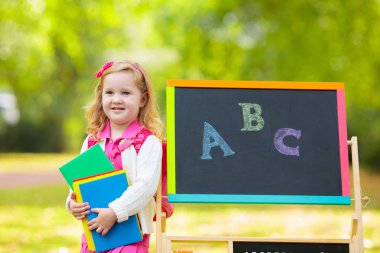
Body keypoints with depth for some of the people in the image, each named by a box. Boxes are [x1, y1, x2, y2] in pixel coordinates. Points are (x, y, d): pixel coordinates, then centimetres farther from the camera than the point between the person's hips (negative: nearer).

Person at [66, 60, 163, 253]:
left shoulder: (148, 142, -9)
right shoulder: (92, 141, 8)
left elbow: (146, 185, -17)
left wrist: (114, 212, -22)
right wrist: (72, 202, -9)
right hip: (93, 230, 5)